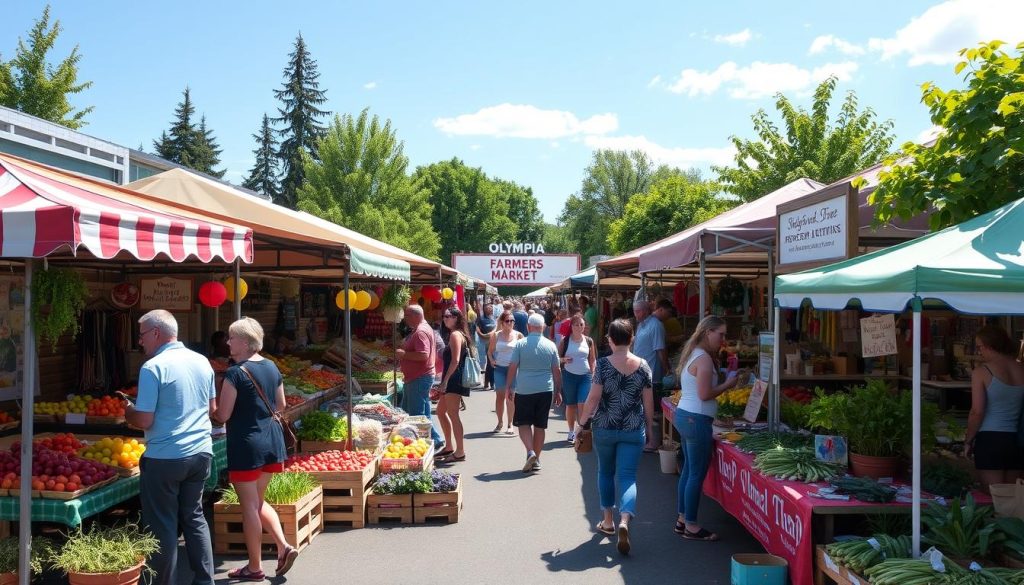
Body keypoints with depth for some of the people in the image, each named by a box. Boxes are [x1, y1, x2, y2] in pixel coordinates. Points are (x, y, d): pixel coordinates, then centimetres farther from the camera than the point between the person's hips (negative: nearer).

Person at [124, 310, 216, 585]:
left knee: (163, 526, 6)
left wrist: (128, 411, 5)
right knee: (194, 517, 17)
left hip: (164, 459, -6)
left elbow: (144, 420, -14)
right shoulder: (202, 362, 6)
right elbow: (212, 409, 15)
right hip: (201, 453, 6)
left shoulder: (153, 367, -13)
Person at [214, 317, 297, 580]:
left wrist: (214, 408, 7)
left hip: (246, 445, -7)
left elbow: (223, 415, -14)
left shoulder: (235, 373, -16)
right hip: (272, 440, 7)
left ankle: (255, 567, 14)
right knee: (258, 500, 22)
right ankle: (284, 546, 12)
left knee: (249, 506, 5)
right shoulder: (272, 367, 6)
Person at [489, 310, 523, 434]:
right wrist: (492, 360, -5)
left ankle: (510, 424, 9)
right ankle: (499, 422, 17)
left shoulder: (518, 335, -1)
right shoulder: (496, 335, 2)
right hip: (499, 368, 1)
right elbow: (490, 351, 11)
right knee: (499, 396, 4)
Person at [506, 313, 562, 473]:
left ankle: (530, 452, -14)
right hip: (545, 390, 2)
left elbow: (512, 368, -3)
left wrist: (508, 387, 7)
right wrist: (558, 391, 14)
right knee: (540, 425, 10)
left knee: (523, 423, 6)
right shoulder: (551, 346, 2)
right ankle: (536, 460, 15)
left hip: (524, 390, -2)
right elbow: (556, 371, 6)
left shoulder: (520, 344, -3)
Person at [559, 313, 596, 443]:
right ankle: (571, 431, 20)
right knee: (570, 405, 8)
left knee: (583, 404, -10)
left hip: (585, 376, 0)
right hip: (569, 375, 0)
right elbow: (557, 356, 3)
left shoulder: (589, 341, 4)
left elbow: (592, 359, 9)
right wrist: (563, 359, -18)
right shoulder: (565, 340, -1)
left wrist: (593, 374, 2)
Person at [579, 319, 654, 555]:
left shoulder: (603, 364, -10)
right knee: (627, 476, 2)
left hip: (605, 428, -1)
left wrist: (583, 422, 1)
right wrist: (649, 428, 14)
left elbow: (593, 398, -11)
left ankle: (608, 520, 28)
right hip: (634, 430, 1)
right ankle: (624, 520, -20)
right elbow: (648, 402, 2)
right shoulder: (643, 366, -2)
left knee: (606, 472, 19)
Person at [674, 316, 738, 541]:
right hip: (697, 419, -10)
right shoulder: (704, 359, -16)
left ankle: (682, 519, 23)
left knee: (689, 469, 16)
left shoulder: (692, 354, 14)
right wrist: (727, 384, -9)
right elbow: (705, 394, -20)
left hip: (684, 415, 10)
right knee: (697, 473, -3)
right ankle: (691, 526, 3)